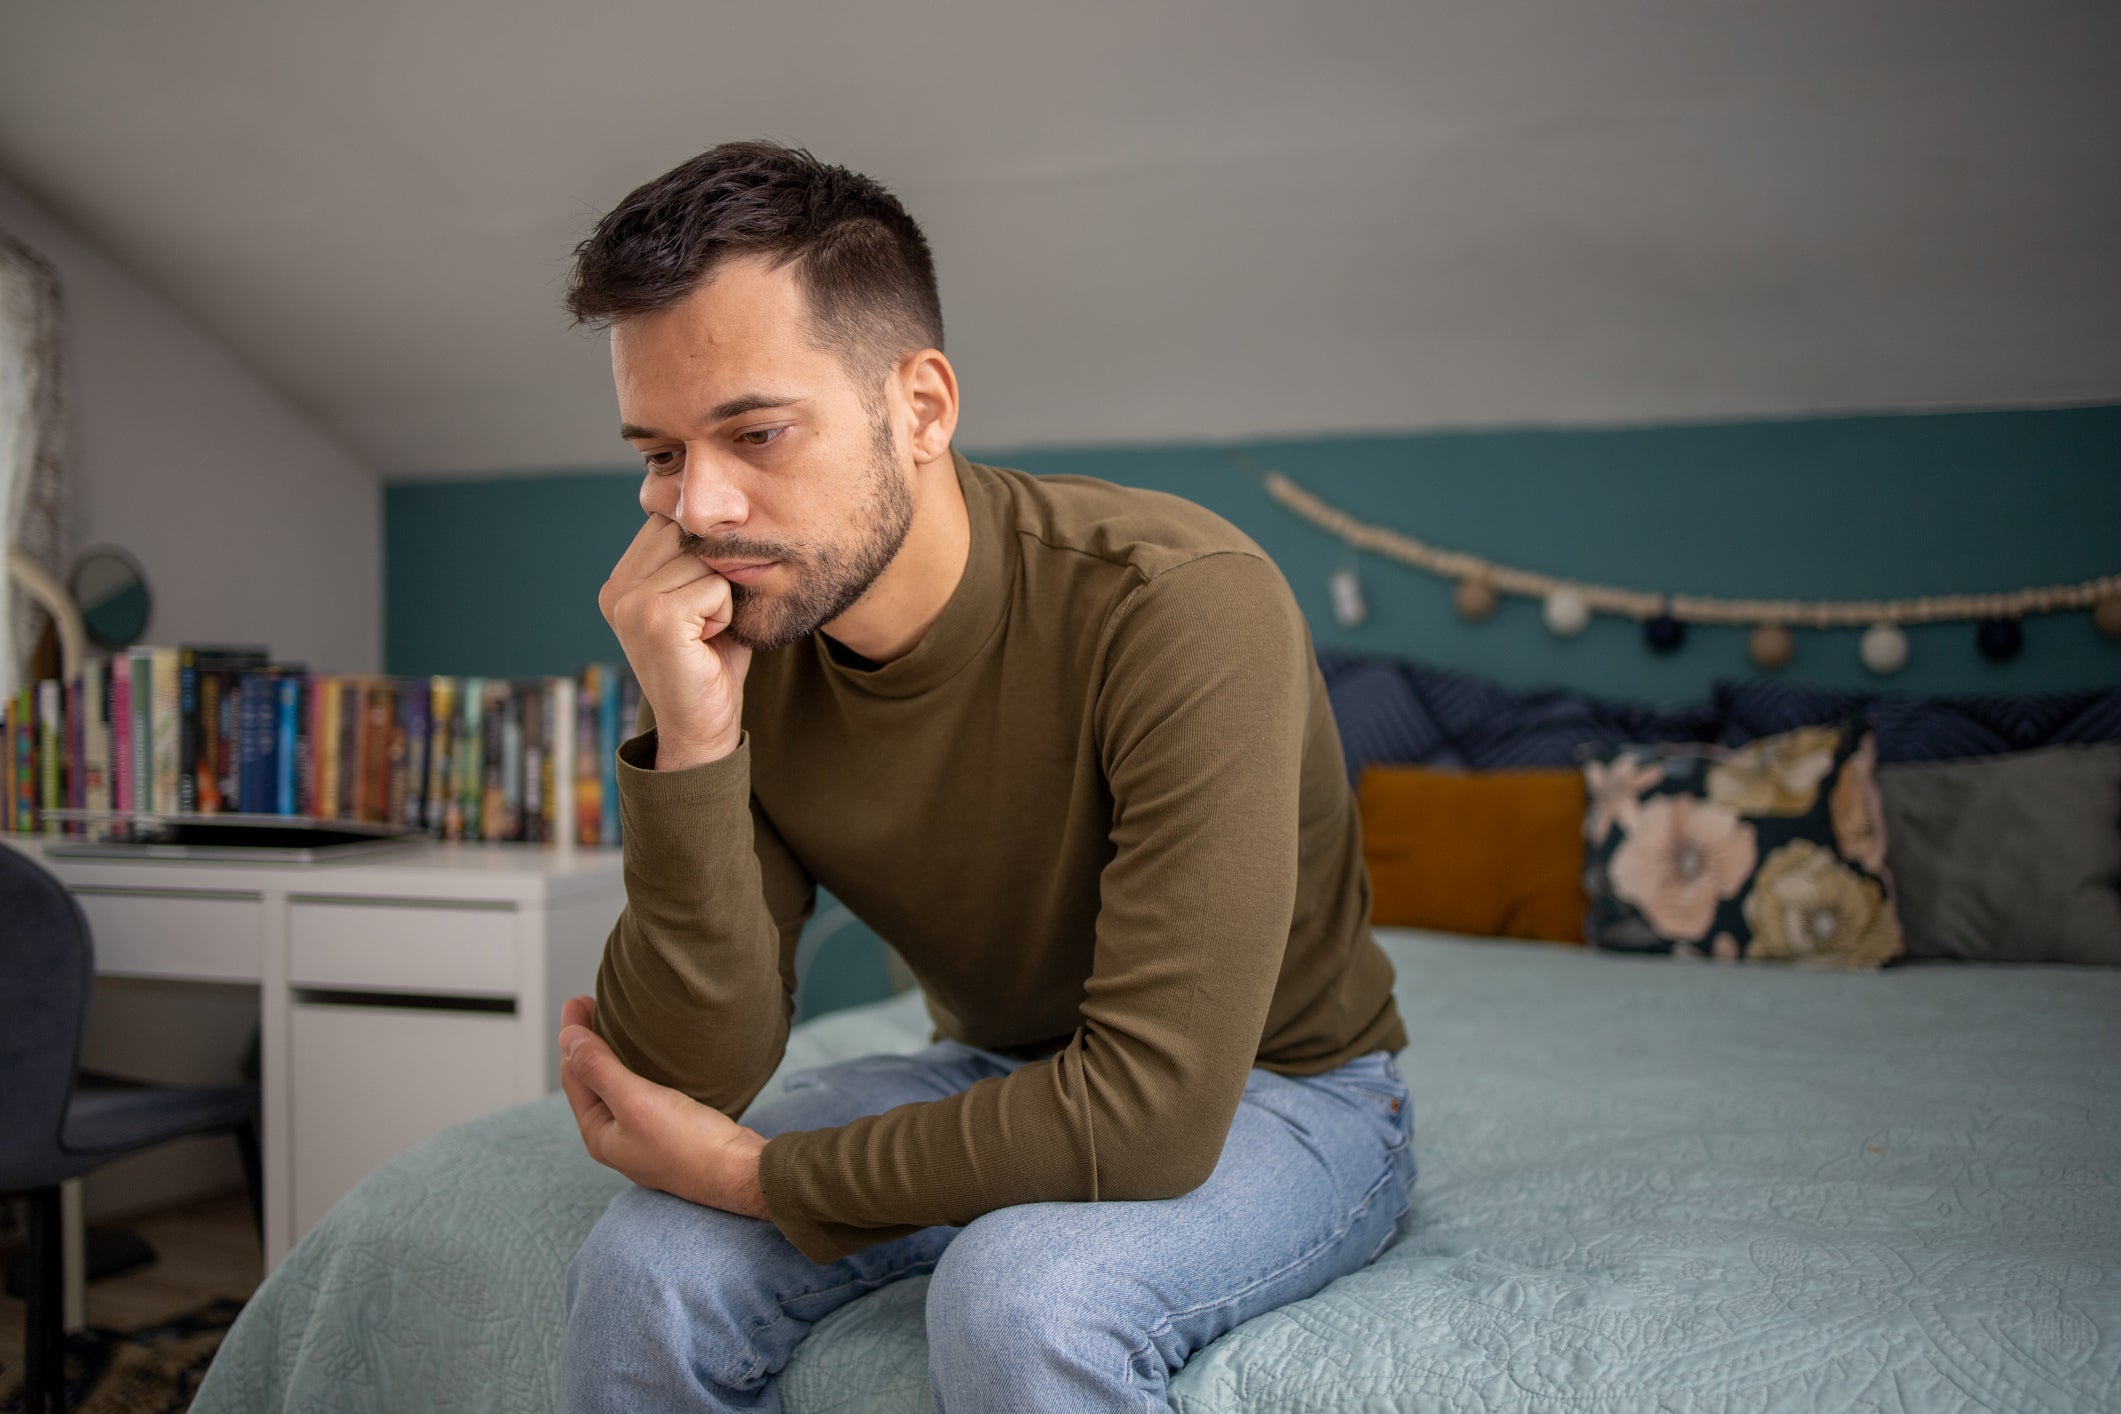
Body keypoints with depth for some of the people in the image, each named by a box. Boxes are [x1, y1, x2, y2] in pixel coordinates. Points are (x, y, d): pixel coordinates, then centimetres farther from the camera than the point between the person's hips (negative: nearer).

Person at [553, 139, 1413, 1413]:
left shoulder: (1183, 602, -29)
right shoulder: (739, 650, -11)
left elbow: (1152, 1108, -32)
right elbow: (693, 1080, -15)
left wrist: (757, 1176, -21)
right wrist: (691, 740, -28)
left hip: (1276, 1091, -4)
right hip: (1001, 1082, 5)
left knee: (1020, 1290, -35)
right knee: (643, 1268, -18)